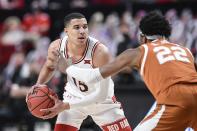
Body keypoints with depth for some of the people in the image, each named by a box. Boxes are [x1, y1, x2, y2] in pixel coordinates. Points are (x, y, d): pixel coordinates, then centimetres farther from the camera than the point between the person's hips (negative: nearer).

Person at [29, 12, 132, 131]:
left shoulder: (100, 52, -36)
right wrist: (39, 84, -16)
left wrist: (66, 106, -39)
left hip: (102, 100, -2)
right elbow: (49, 67, 5)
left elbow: (101, 94, -35)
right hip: (74, 97, 2)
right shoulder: (56, 47, -22)